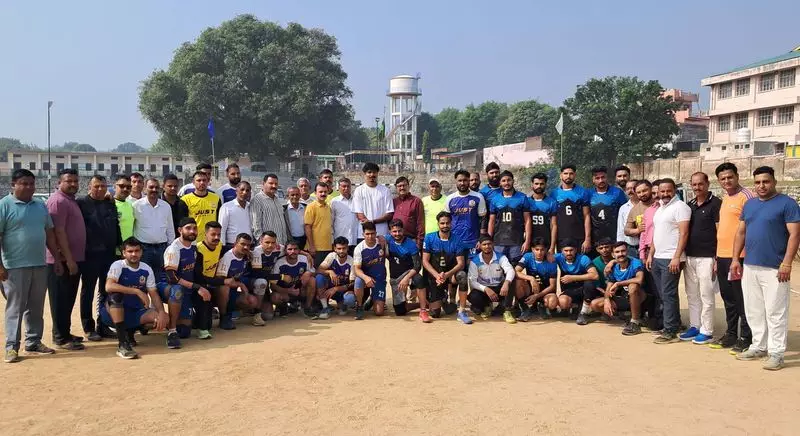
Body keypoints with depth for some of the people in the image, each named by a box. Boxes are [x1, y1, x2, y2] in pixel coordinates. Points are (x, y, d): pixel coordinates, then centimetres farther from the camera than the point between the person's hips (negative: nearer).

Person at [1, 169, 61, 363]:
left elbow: (49, 233, 16)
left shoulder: (40, 205, 11)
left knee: (36, 307, 12)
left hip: (40, 265, 6)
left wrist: (57, 259, 12)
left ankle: (34, 342, 22)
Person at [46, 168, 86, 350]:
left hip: (73, 258, 9)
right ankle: (61, 337, 4)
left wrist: (73, 258, 17)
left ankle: (65, 333, 24)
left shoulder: (71, 200, 16)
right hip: (62, 260, -9)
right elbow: (58, 232, -19)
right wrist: (68, 259, -22)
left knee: (69, 299, 15)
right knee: (61, 300, -2)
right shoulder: (58, 200, -13)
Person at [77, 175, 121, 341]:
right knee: (88, 292, 4)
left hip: (109, 254, 6)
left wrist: (119, 245, 11)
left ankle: (103, 325, 21)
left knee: (106, 291, 11)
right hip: (90, 255, -6)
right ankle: (89, 328, 11)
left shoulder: (111, 204, 13)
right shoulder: (82, 203, -4)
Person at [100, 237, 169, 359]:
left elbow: (154, 294, -1)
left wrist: (161, 312, -19)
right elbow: (109, 286, -30)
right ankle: (122, 343, -34)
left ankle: (129, 331, 9)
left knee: (164, 319, -19)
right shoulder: (118, 265, -12)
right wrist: (137, 291, -33)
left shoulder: (146, 269, 1)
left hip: (135, 312, 4)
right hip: (113, 312, -4)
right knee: (116, 295, -36)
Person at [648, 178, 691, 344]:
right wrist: (651, 254, 17)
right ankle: (674, 324, 23)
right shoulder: (660, 208, 18)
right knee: (663, 295, 12)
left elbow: (683, 233, -16)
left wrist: (676, 257, -22)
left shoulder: (680, 207, -9)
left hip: (671, 259, -8)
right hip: (657, 258, 9)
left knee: (668, 295, -5)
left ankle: (670, 332, 0)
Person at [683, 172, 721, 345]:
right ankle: (694, 327, 22)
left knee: (706, 296, -1)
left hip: (706, 257, -7)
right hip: (690, 256, 7)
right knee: (692, 295, 12)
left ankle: (707, 331, 8)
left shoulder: (716, 203, -6)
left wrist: (717, 258, -13)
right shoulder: (690, 205, 13)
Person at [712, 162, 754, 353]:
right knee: (728, 299, 15)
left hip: (738, 257, -8)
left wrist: (740, 258, -18)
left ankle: (746, 338, 9)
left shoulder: (747, 197, -10)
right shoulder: (725, 199, 16)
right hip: (722, 257, 8)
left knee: (742, 300, 0)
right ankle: (731, 334, 24)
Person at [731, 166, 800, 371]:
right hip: (749, 267, 6)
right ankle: (759, 346, 23)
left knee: (775, 313, -2)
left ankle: (776, 353, 6)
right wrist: (735, 259, 9)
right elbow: (741, 232, 16)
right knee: (754, 311, 12)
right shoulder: (749, 204, 14)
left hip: (774, 269, -6)